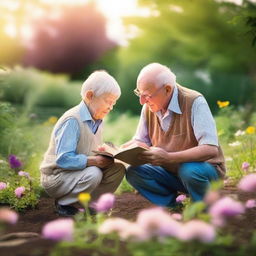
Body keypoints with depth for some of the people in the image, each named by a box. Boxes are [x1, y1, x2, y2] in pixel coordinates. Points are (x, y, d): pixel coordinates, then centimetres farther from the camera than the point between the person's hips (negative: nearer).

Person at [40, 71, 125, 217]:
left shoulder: (98, 120, 7)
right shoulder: (72, 120, -22)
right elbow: (63, 159, -29)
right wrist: (95, 161, -35)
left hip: (81, 170, 8)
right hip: (55, 176, -8)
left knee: (118, 169, -9)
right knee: (93, 174, -34)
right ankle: (64, 203, -8)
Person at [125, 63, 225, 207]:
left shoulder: (194, 102, -23)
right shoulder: (149, 107, -3)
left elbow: (211, 149, -32)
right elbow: (140, 141, 10)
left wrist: (168, 158, -42)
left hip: (204, 168, -5)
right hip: (171, 172, 5)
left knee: (189, 171, -37)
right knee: (133, 172, -17)